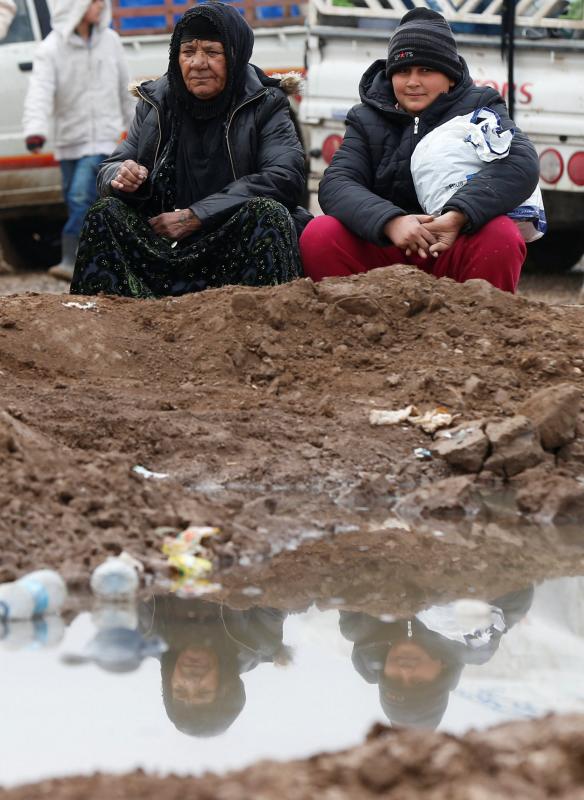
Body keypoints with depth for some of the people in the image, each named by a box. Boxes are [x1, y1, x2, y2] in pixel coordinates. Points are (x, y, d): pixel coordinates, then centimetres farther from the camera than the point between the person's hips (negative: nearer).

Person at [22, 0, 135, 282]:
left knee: (81, 197, -18)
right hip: (69, 140, 1)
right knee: (75, 203, 8)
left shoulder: (109, 41, 2)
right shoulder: (51, 49, -7)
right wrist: (35, 130, -36)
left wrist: (133, 124, 25)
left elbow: (124, 88, 15)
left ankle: (71, 262, -22)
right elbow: (39, 92, -21)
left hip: (102, 139, -1)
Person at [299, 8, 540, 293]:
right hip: (381, 253, 2)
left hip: (453, 253, -1)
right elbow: (335, 184, -7)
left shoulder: (478, 107, 4)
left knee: (500, 237, -32)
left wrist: (458, 215, -32)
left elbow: (522, 162, -16)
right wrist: (390, 222, -29)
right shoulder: (367, 119, 10)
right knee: (319, 235, -25)